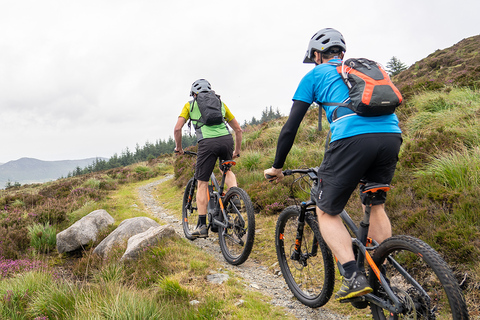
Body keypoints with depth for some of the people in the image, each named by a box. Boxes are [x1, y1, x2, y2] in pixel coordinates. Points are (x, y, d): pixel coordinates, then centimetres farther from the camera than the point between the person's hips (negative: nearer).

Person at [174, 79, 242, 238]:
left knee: (202, 184, 8)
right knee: (227, 170, 32)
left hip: (207, 143, -3)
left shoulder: (190, 105, 21)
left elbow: (177, 128, 8)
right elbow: (238, 129, 27)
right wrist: (237, 151, 37)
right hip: (227, 140, 3)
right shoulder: (220, 103, 29)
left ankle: (202, 225, 6)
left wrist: (178, 147, 23)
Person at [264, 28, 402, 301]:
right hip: (392, 135, 6)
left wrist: (277, 167, 24)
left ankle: (354, 277, -4)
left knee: (327, 212, 10)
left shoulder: (315, 75, 19)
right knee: (376, 205, 24)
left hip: (352, 138, -5)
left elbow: (291, 127, 15)